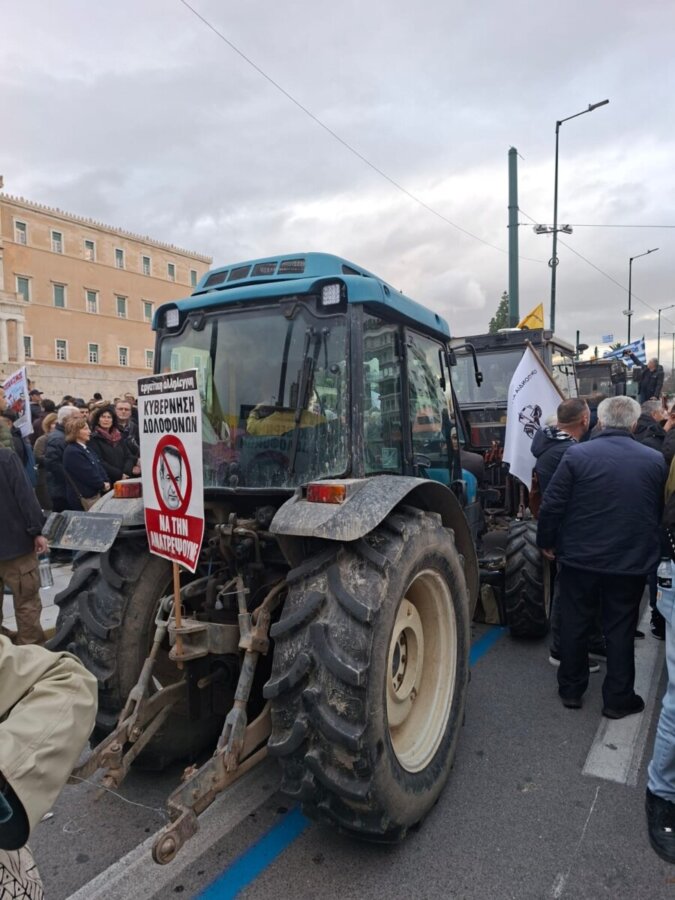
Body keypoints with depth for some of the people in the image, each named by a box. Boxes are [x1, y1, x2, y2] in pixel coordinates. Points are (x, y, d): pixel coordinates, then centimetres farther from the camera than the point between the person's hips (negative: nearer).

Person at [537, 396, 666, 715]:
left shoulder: (577, 455, -12)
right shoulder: (655, 460, -3)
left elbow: (552, 505, -12)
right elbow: (661, 512, 7)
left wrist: (546, 542, 2)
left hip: (579, 558, -1)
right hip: (631, 563, 1)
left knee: (574, 623, 14)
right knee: (620, 629, 14)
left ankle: (571, 690, 27)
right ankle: (618, 699, 24)